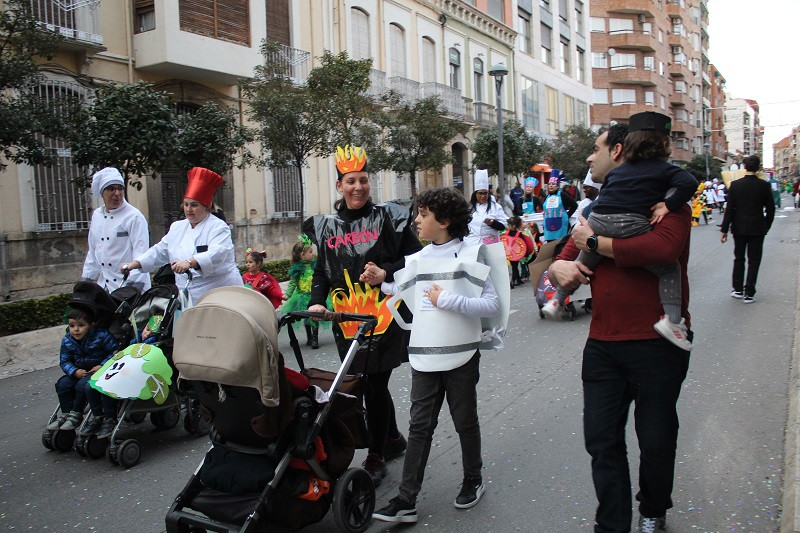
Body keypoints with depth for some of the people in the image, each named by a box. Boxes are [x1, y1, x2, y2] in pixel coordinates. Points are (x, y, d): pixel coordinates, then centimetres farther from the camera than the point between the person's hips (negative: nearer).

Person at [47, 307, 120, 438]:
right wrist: (75, 372, -17)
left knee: (83, 385, -28)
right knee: (62, 384, -11)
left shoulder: (101, 336, -16)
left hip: (98, 370, -6)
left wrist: (102, 366, -23)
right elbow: (64, 361, 2)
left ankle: (75, 415, -7)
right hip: (80, 372, 6)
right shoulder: (67, 341, 0)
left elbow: (115, 351, -12)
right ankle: (66, 415, 4)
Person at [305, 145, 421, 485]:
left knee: (374, 384, -3)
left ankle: (376, 458, 12)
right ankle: (393, 439, 36)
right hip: (348, 320, 4)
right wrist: (317, 301, -3)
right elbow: (321, 271, 14)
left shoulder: (388, 217, -1)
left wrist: (386, 273, -16)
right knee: (370, 383, 13)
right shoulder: (325, 227, 10)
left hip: (385, 315, -4)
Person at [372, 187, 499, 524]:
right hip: (424, 358, 4)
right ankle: (406, 500, 11)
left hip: (460, 357, -4)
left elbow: (492, 304, -17)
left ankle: (473, 480, 35)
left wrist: (446, 299, -21)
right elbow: (398, 288, 22)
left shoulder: (469, 256, -9)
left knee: (465, 422, 13)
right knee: (419, 427, 6)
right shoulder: (415, 260, 7)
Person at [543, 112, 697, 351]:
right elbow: (689, 183, -8)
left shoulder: (617, 170, 26)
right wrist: (668, 205, -1)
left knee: (583, 263, 28)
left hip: (597, 223, 6)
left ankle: (556, 300, 38)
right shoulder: (664, 169, 9)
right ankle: (670, 318, -12)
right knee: (669, 267, 5)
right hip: (631, 228, -5)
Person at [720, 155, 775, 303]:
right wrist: (766, 227, 13)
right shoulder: (764, 185, -7)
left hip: (739, 228, 1)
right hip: (757, 228, -1)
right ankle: (749, 294, 5)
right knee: (754, 261, 5)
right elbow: (770, 209, -1)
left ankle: (738, 290, 19)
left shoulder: (735, 185, -7)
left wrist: (724, 230, -2)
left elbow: (729, 209, -6)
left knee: (739, 259, 15)